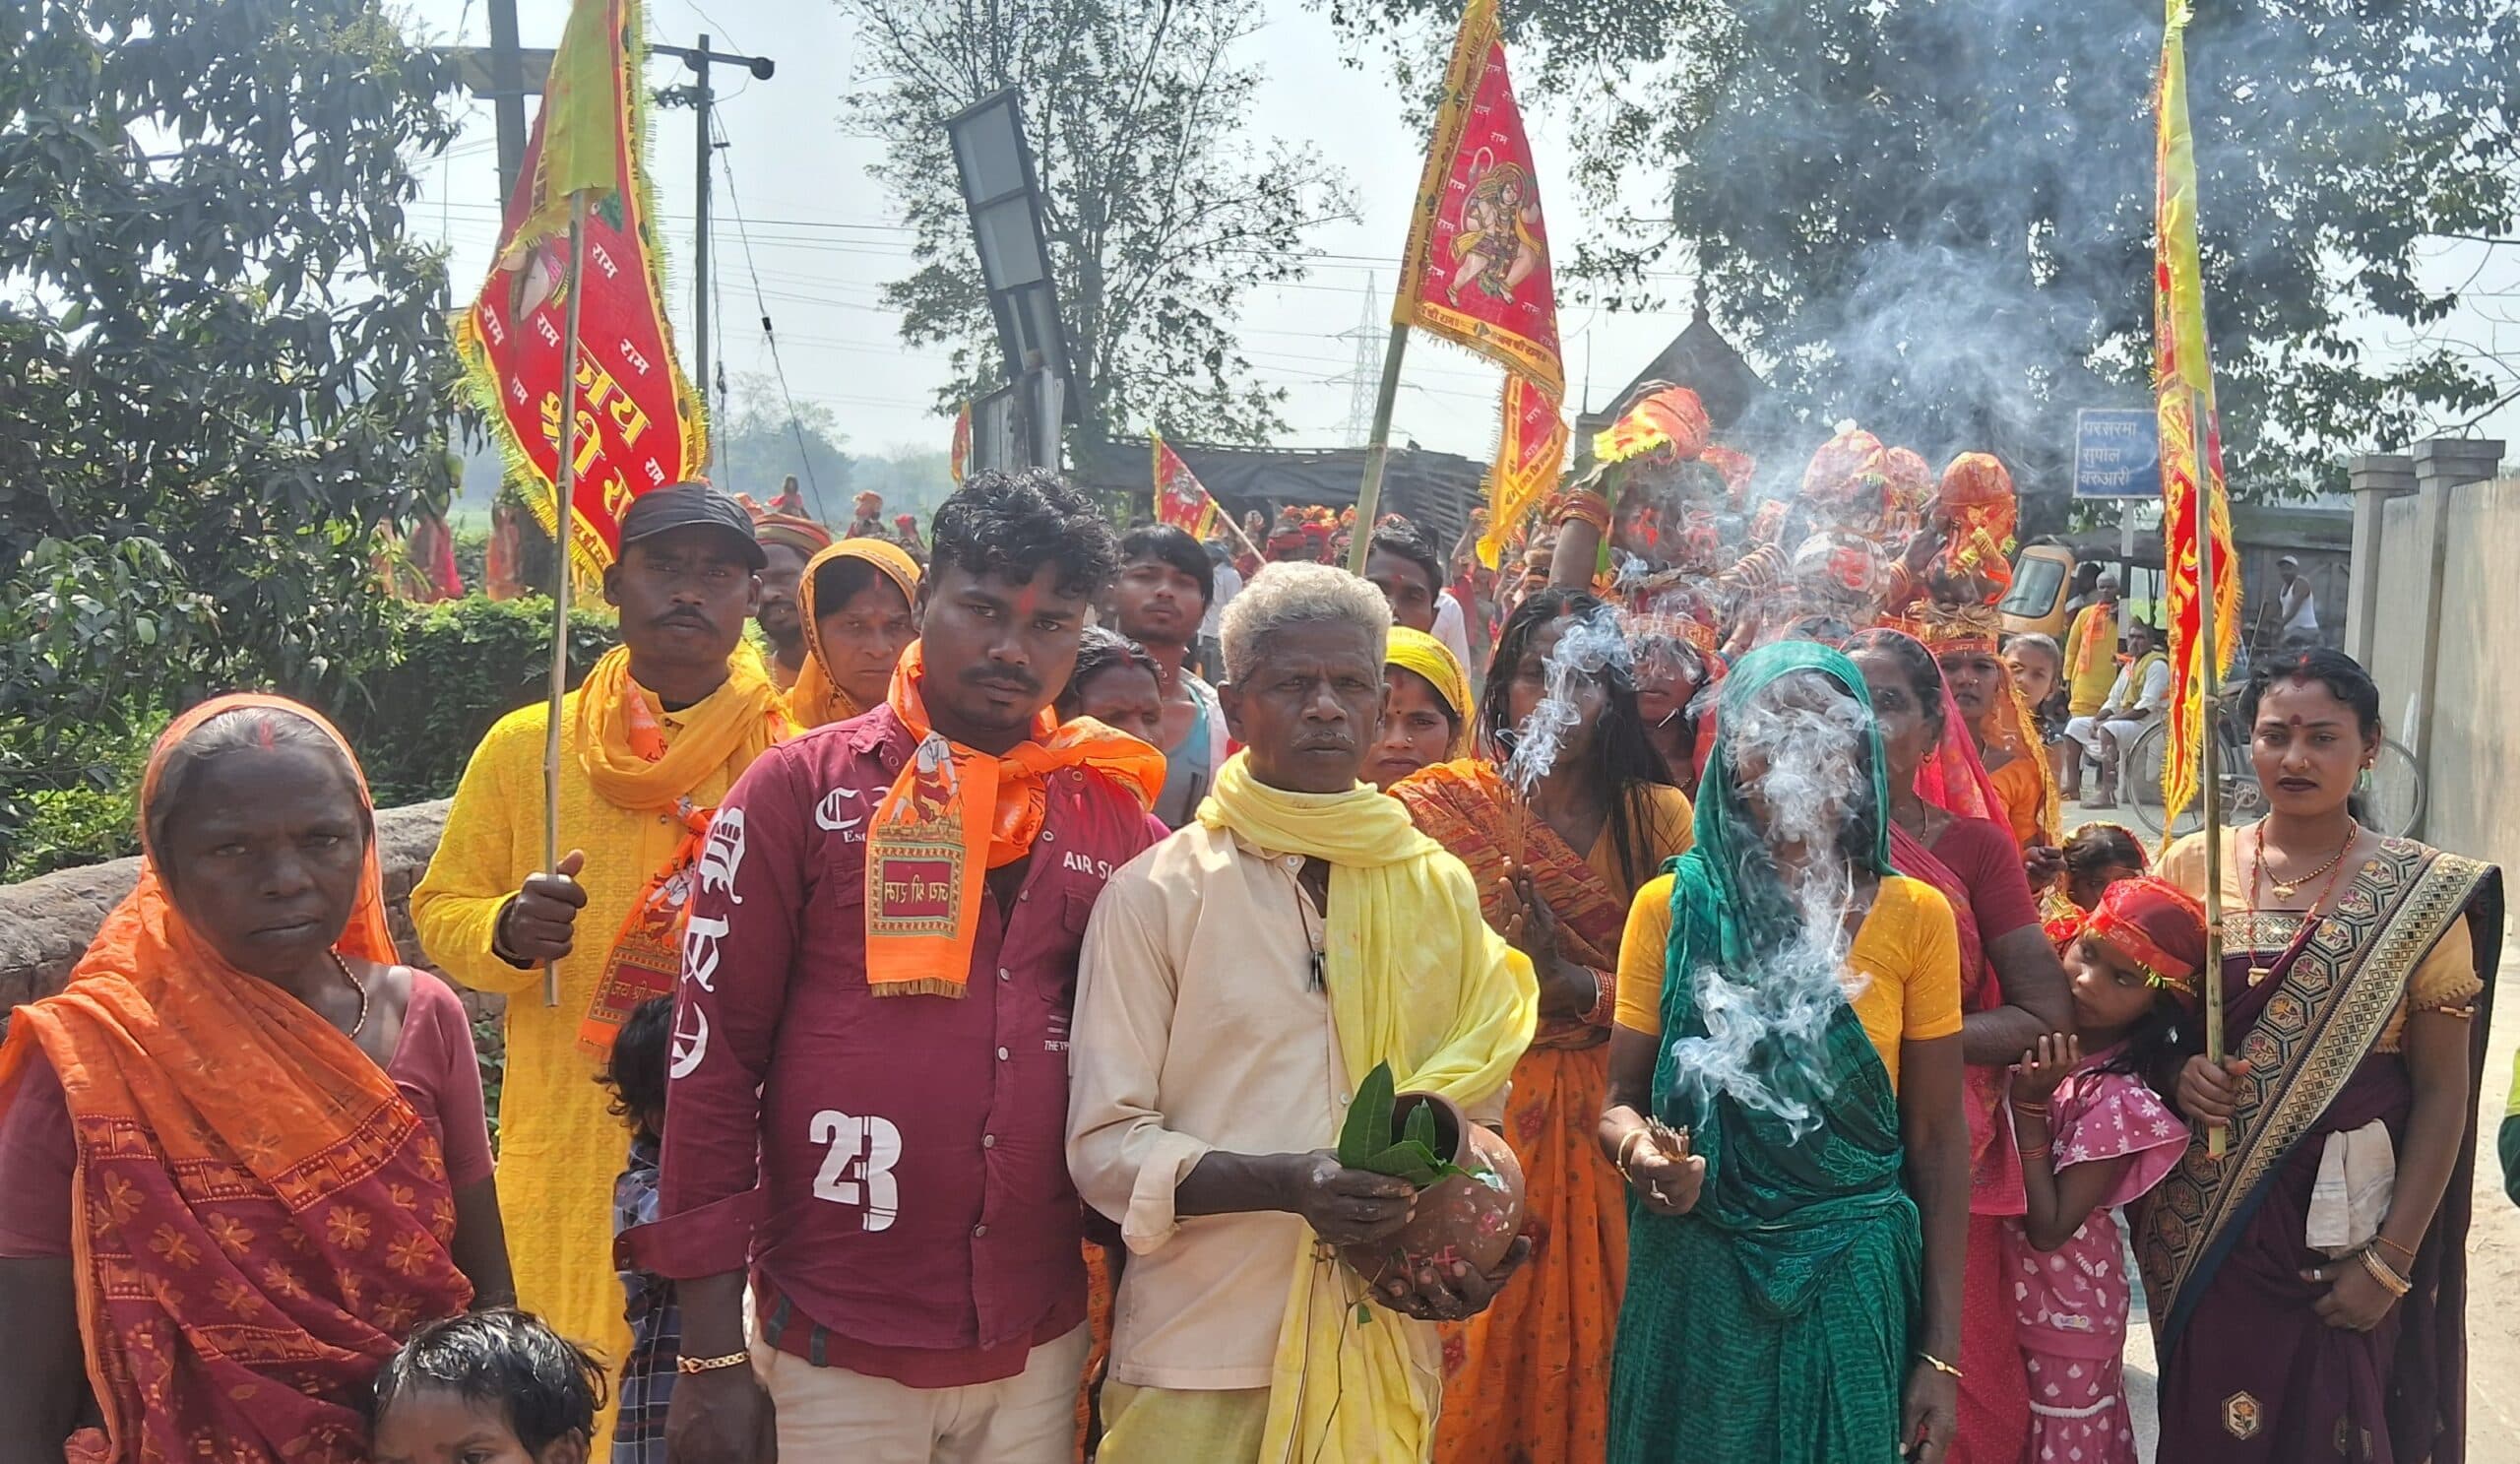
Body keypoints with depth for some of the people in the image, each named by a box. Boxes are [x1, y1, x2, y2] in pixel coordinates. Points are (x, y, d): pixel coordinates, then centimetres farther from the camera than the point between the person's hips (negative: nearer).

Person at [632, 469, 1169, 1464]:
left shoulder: (1114, 812, 4)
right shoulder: (801, 788, -4)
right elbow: (714, 1051, -5)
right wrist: (713, 1353, -7)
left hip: (1043, 1345, 3)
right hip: (836, 1349, -2)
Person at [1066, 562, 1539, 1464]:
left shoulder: (1440, 889, 7)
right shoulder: (1155, 893, -5)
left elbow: (1475, 1116, 14)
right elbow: (1104, 1144, -7)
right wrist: (1284, 1183, -23)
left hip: (1383, 1359, 3)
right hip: (1200, 1361, -3)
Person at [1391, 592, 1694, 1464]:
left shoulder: (1659, 817, 6)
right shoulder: (1440, 805, 1)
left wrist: (1579, 987, -16)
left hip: (1608, 1130, 2)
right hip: (1476, 1122, -1)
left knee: (1594, 1361, 4)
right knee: (1474, 1370, -1)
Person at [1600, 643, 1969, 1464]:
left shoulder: (1914, 917, -1)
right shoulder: (1671, 907, 0)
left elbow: (1937, 1139, 1)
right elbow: (1622, 1100, 4)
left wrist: (1941, 1350, -1)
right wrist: (1638, 1150, -21)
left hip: (1852, 1281, 0)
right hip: (1694, 1279, 0)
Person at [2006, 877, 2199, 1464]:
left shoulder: (2121, 1101, -23)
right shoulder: (2032, 1045, -5)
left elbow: (2048, 1229, -24)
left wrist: (2029, 1105, -27)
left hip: (2060, 1324, -6)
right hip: (2003, 1299, 6)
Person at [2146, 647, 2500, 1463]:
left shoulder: (2418, 896, -5)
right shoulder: (2192, 866, 1)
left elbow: (2442, 1093, -4)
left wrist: (2391, 1259, -9)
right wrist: (2174, 1073, -11)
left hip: (2341, 1225, -2)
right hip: (2200, 1225, 2)